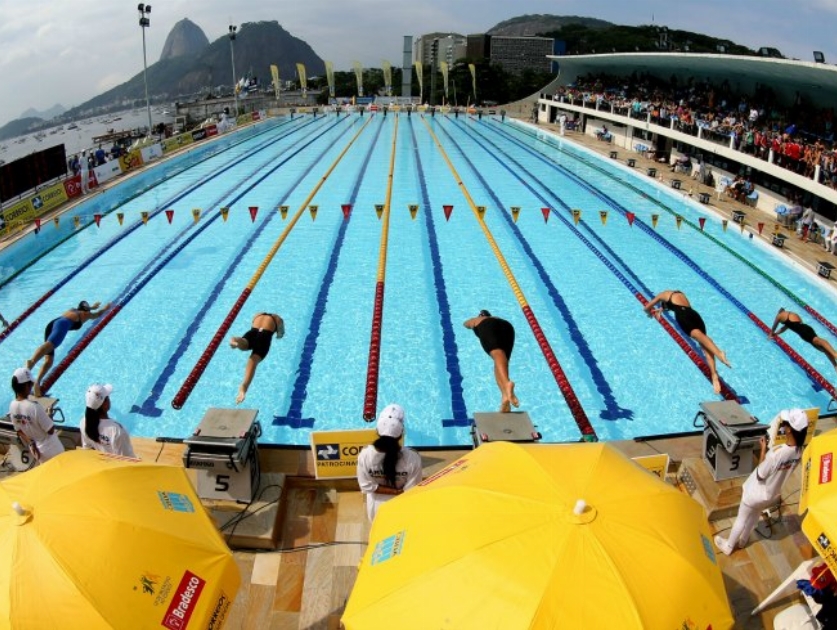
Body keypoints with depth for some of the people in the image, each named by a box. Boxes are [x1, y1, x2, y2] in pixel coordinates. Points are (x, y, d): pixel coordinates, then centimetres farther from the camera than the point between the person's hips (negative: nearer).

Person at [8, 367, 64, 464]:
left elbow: (19, 431, 1)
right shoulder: (34, 406, -31)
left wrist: (31, 444, 7)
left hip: (35, 450, 6)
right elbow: (51, 430, -24)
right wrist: (49, 416, -8)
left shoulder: (12, 406, -10)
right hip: (51, 450, -6)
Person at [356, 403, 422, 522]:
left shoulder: (365, 455, -28)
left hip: (378, 508, 1)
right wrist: (399, 492, -4)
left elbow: (366, 486, -17)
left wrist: (394, 492, -13)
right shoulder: (412, 458, -32)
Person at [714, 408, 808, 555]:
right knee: (754, 517, 31)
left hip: (756, 493, -6)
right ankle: (742, 541, 54)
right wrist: (770, 448, -7)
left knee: (741, 518, 18)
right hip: (771, 494, 6)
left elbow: (760, 475, -24)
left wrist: (763, 449, -21)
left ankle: (728, 546, 40)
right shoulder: (798, 452, -16)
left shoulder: (777, 452, -39)